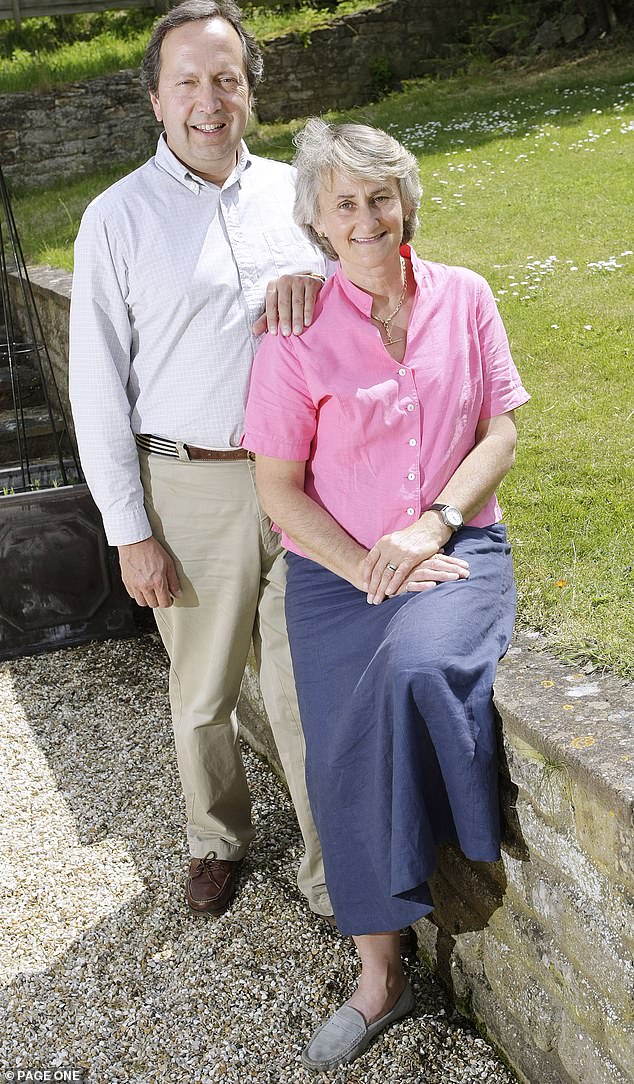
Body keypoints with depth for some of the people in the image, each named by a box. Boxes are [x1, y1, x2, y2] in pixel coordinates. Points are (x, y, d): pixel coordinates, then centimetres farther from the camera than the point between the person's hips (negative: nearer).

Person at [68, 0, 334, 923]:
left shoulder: (291, 192, 6)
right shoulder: (119, 217, -2)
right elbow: (98, 388, -2)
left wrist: (312, 274, -11)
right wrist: (130, 532, -6)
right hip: (191, 489, -1)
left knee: (307, 686, 5)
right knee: (204, 693, 14)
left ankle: (334, 873, 21)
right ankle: (218, 838, 39)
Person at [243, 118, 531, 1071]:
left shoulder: (464, 297, 4)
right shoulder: (298, 334, -3)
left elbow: (502, 430, 4)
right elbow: (279, 487, -2)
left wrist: (432, 525, -12)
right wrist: (369, 570, -13)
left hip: (456, 551, 1)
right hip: (337, 568, 0)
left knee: (416, 671, -32)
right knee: (348, 763, -11)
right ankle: (380, 979, 12)